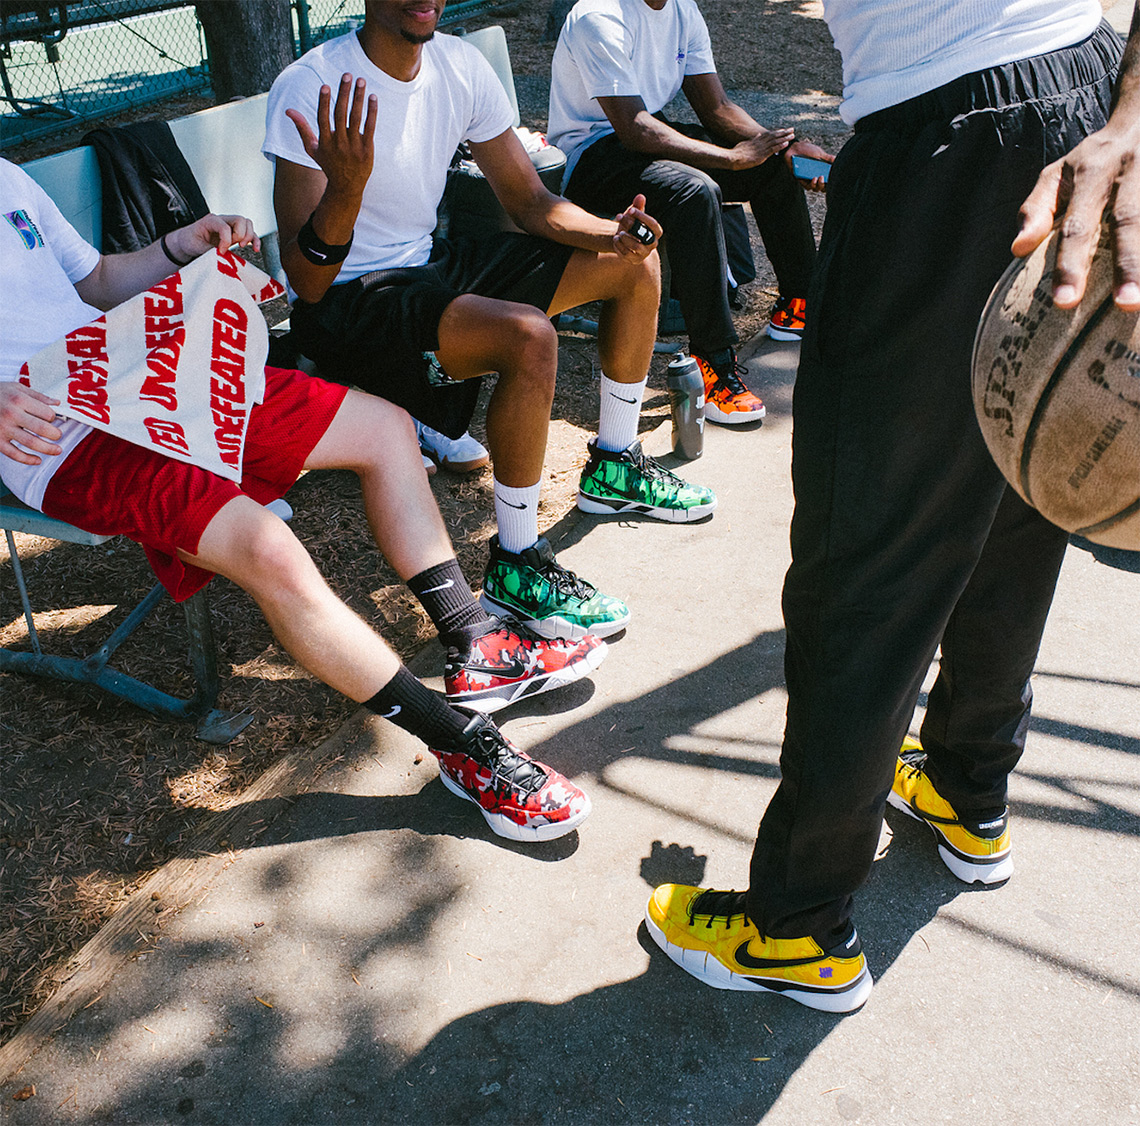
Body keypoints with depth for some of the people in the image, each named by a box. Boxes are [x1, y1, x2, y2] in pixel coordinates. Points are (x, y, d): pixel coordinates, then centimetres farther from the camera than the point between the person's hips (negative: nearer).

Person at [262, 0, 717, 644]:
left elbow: (530, 201, 4)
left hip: (432, 266, 8)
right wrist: (345, 189, -44)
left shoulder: (461, 66, -1)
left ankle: (614, 468, 19)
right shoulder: (310, 88, -21)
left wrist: (611, 233, -16)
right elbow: (306, 284, -25)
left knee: (636, 264, 6)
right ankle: (517, 570, -17)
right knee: (530, 338, -34)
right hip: (350, 302, -8)